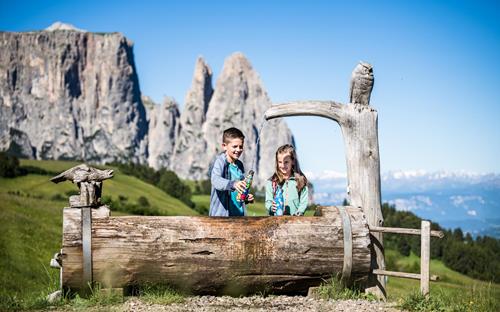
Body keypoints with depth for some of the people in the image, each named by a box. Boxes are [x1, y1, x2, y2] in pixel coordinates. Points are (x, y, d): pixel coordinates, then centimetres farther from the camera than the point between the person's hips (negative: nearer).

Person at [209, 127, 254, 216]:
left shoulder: (239, 165, 13)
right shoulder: (220, 161, -9)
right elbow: (215, 180, -29)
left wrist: (246, 197, 7)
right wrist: (232, 184, -46)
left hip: (239, 213, 7)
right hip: (222, 214, -7)